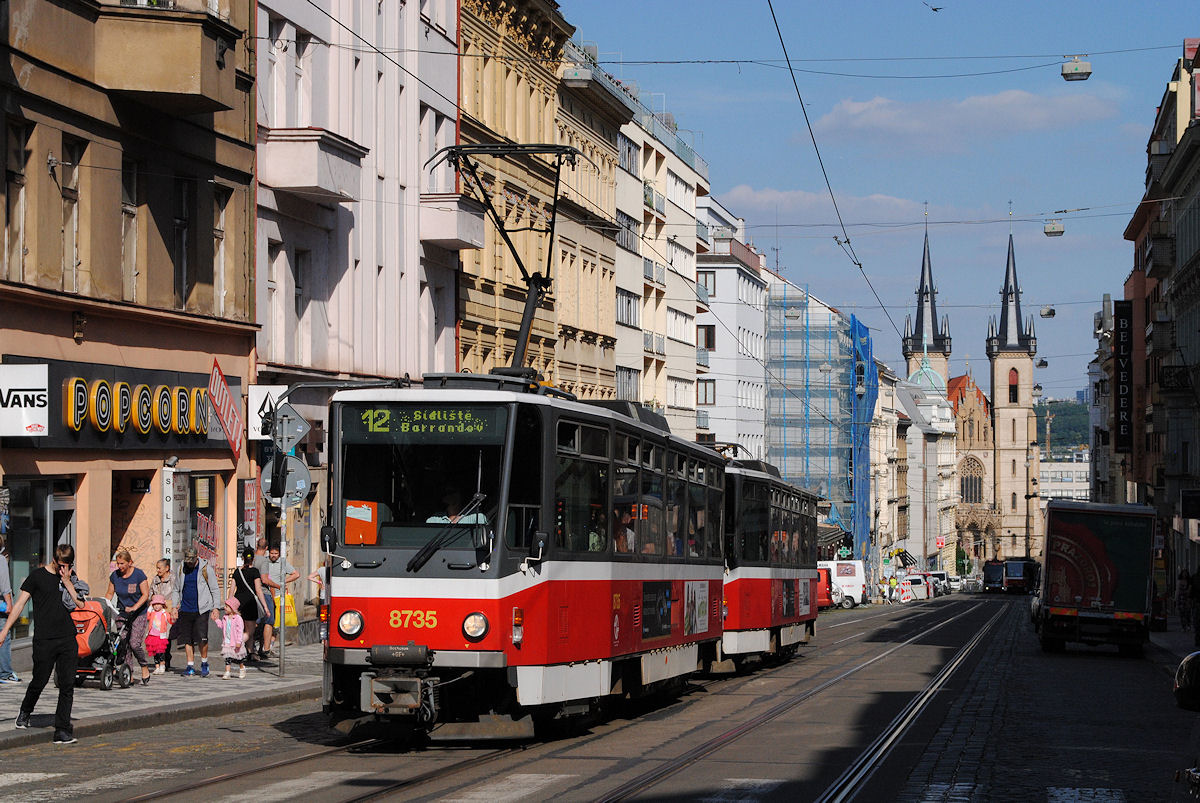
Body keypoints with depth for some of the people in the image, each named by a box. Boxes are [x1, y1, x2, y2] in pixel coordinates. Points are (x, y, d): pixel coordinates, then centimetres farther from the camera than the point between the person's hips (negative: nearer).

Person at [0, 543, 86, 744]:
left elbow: (81, 605, 5)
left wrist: (67, 583, -5)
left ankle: (62, 730, -2)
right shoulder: (37, 576, 0)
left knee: (67, 685, -4)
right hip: (44, 639, -3)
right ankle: (25, 712, 34)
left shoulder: (70, 577, 12)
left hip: (68, 639, 3)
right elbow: (20, 603, -1)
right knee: (39, 682, 3)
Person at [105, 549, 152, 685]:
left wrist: (134, 607, -24)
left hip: (138, 613, -4)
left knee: (135, 643, -16)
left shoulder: (139, 575, -10)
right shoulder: (114, 576, 3)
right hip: (122, 613, 4)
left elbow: (145, 595, -12)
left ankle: (145, 668, 4)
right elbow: (109, 593, 11)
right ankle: (128, 673, 1)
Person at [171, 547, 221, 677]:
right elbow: (175, 589, 19)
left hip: (201, 610, -4)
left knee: (202, 638, -12)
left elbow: (215, 590, 2)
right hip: (185, 610, 4)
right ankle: (190, 667, 10)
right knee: (188, 639, 3)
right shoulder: (180, 570, 8)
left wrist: (215, 608, -5)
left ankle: (204, 663, 9)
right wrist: (174, 606, 8)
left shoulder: (206, 569, -2)